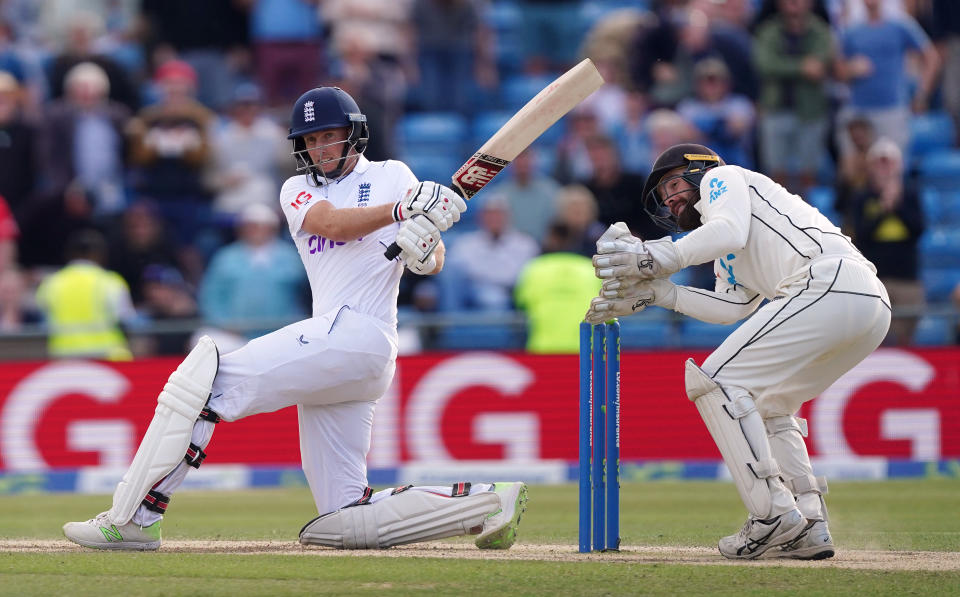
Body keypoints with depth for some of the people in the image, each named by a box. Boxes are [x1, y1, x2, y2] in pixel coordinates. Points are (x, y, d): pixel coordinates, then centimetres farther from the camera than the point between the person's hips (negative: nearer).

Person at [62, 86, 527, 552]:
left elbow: (435, 261, 3)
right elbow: (332, 224, 0)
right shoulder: (297, 190, 23)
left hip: (357, 330, -7)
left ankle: (133, 518, -18)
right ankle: (486, 501, 6)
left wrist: (423, 250, -22)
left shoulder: (390, 177, 12)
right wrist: (401, 209, -18)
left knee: (207, 378, -17)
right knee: (346, 521, 2)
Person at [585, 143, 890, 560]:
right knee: (765, 405, 24)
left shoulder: (722, 176, 15)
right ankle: (809, 530, 9)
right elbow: (733, 306, 20)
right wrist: (655, 292, 16)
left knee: (714, 382, -8)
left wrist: (662, 257, -16)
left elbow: (730, 230, -7)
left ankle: (774, 515, -17)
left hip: (830, 280, -10)